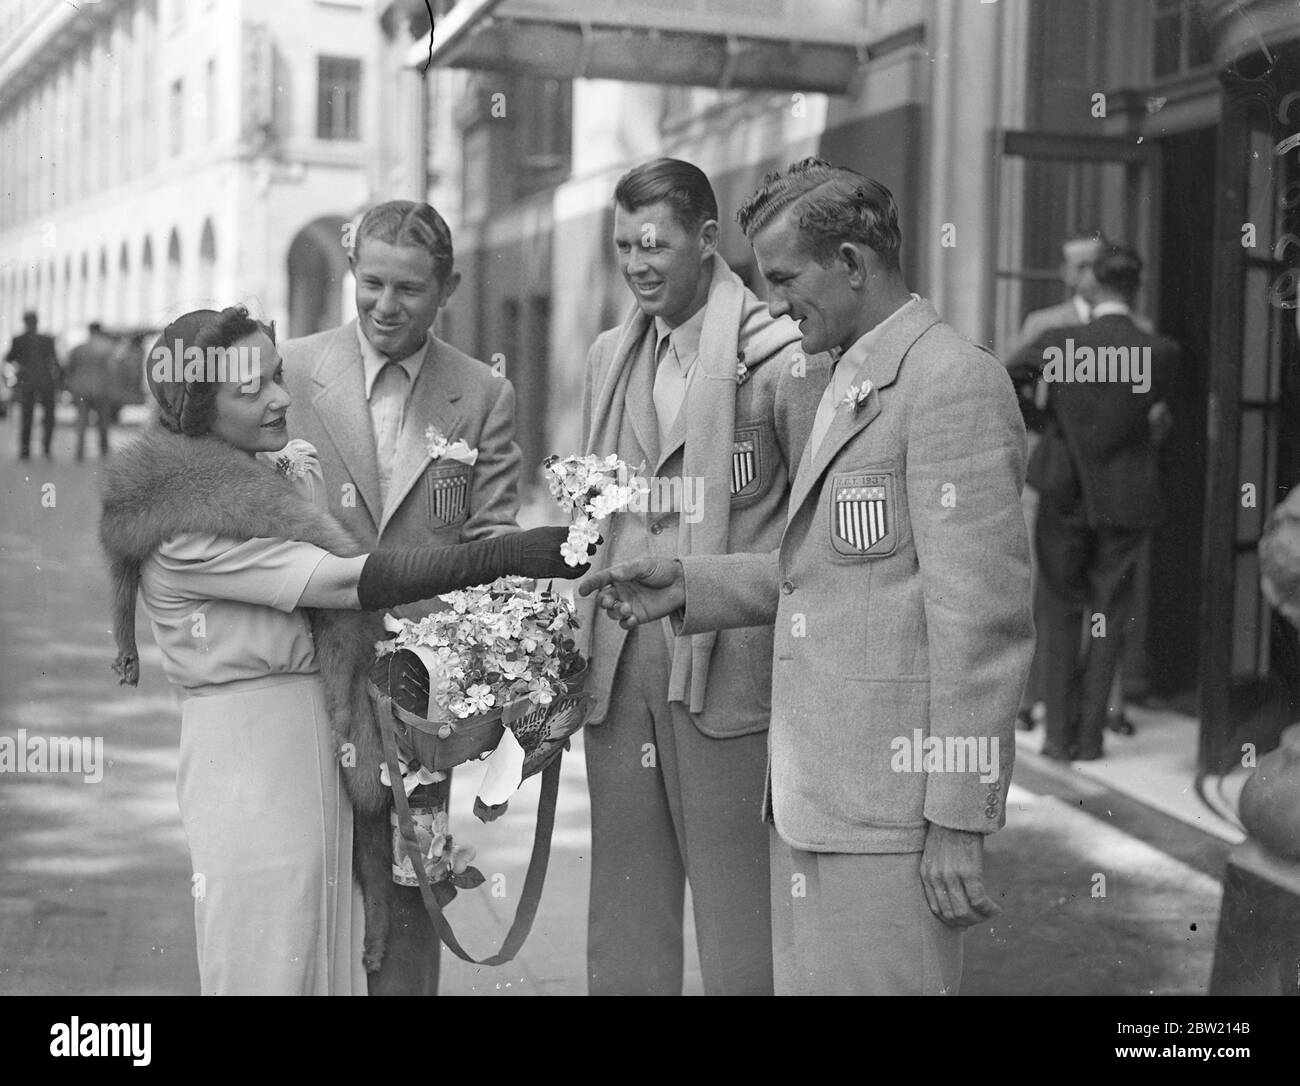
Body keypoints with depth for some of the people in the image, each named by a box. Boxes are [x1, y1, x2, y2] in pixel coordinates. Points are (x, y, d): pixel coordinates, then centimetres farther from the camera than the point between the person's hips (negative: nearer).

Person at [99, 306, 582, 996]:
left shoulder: (289, 467, 8)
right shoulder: (180, 525, -17)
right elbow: (341, 582, -23)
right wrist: (506, 556, -27)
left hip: (332, 729, 8)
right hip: (249, 740, -7)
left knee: (333, 954, 13)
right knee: (268, 963, 2)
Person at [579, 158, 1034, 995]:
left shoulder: (954, 379, -13)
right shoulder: (853, 384, 18)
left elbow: (983, 615, -17)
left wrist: (959, 821, -18)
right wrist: (690, 587, 11)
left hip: (890, 806, -9)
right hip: (810, 799, 9)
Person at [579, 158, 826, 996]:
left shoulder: (784, 357, -8)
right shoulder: (610, 357, 14)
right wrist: (571, 644, 12)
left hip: (726, 668, -6)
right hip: (617, 668, 6)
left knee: (738, 920, 1)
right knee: (624, 918, 13)